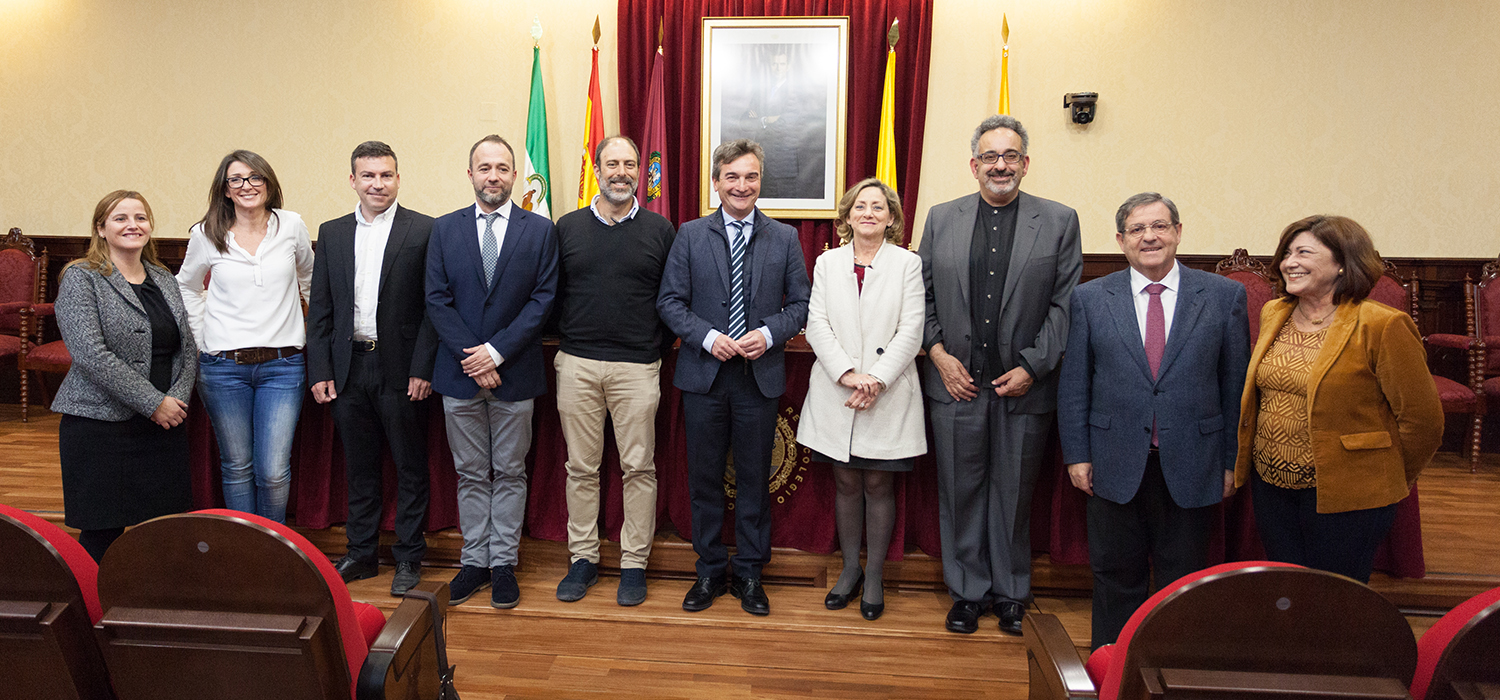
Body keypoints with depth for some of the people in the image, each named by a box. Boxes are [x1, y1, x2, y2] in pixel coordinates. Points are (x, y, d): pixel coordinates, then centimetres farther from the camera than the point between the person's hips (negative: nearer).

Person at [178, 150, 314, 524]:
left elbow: (309, 278, 19)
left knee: (273, 471, -5)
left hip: (282, 365, -1)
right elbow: (187, 287, 18)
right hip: (223, 367, 1)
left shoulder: (292, 226, 2)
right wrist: (200, 338, 10)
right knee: (237, 467, 9)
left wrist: (315, 325, 17)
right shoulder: (206, 235, 2)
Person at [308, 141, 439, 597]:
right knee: (359, 468, 14)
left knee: (410, 468, 6)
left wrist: (423, 369, -12)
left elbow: (435, 306, -7)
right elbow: (319, 308, 9)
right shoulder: (332, 233, 10)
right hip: (348, 367, 4)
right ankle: (361, 554, 26)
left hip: (401, 369, -4)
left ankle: (409, 558, 18)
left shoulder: (425, 231, -4)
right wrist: (319, 371, 3)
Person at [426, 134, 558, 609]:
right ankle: (474, 561, 22)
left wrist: (496, 351, -13)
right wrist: (471, 359, -11)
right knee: (470, 474, 11)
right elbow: (437, 300, 0)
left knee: (509, 473, 8)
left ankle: (503, 563, 19)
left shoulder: (540, 230, 0)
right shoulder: (444, 229, 5)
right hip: (459, 373, 2)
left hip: (514, 373, -1)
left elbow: (543, 299, -6)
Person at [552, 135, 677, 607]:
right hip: (577, 365, 2)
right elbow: (552, 294, 12)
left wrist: (658, 346, 0)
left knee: (639, 467, 3)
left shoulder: (660, 230, 5)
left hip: (637, 368, -1)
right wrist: (566, 341, 6)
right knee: (581, 467, 8)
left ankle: (634, 563, 15)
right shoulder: (567, 227, 9)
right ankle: (583, 559, 20)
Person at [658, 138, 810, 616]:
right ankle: (710, 571, 25)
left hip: (760, 377, 0)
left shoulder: (784, 238, 5)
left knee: (755, 479, 8)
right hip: (704, 376, 0)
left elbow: (800, 303, 5)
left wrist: (769, 333, -13)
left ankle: (750, 573, 23)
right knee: (704, 478, 9)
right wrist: (708, 337, -14)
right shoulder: (690, 236, 3)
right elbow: (670, 301, 1)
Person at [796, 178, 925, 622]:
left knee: (879, 484, 4)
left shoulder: (908, 263, 2)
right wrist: (847, 374, -14)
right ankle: (850, 569, 25)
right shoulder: (827, 263, 8)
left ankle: (874, 577, 18)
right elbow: (817, 325, -1)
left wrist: (877, 380, -15)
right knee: (846, 483, 10)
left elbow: (910, 332, -5)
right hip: (835, 395, 2)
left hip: (889, 396, -2)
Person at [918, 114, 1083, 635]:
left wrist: (1032, 367, -8)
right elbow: (923, 295, 8)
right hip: (956, 383, 1)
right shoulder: (941, 219, 7)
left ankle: (1011, 593, 27)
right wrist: (938, 353, -4)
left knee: (1014, 494, 9)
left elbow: (1064, 305, -2)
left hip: (1024, 386, -1)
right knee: (960, 492, 9)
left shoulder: (1060, 222, 1)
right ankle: (967, 591, 25)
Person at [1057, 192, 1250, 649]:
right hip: (1115, 465, 0)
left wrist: (1232, 459, 1)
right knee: (1116, 576, 12)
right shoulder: (1090, 298, 2)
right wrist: (1077, 454, -2)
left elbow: (1236, 384, 3)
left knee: (1182, 579, 12)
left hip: (1191, 467, 0)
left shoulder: (1225, 295, 1)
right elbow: (1073, 384, 2)